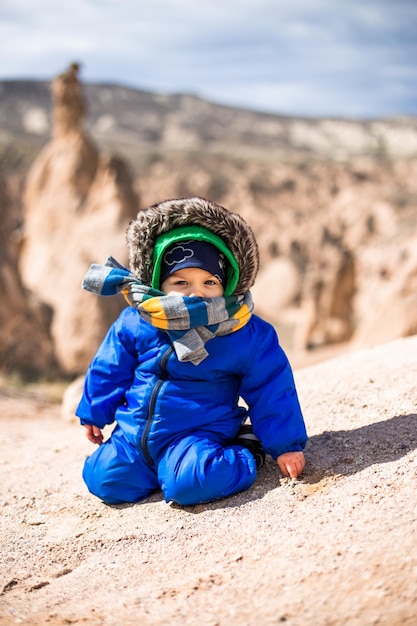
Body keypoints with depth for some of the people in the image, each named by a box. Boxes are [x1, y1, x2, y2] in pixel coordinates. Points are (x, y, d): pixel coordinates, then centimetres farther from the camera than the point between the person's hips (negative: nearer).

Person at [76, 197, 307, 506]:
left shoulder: (248, 335, -12)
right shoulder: (135, 324, -6)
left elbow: (271, 391, -5)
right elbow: (109, 371, 10)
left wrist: (285, 445, -4)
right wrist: (94, 413, 19)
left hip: (199, 435, -4)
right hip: (134, 433, 4)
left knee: (189, 483, -30)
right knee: (105, 480, -9)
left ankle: (245, 457, 0)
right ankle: (156, 466, 18)